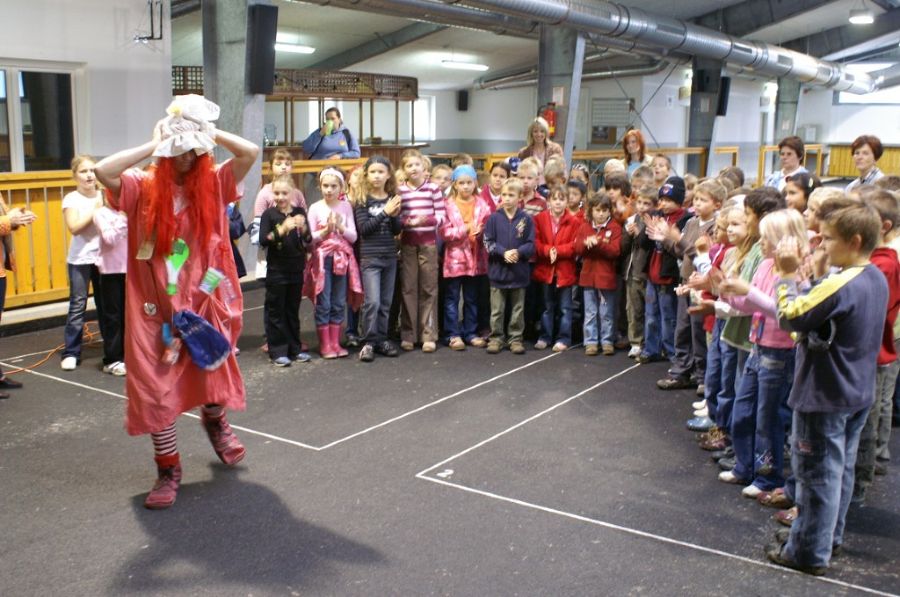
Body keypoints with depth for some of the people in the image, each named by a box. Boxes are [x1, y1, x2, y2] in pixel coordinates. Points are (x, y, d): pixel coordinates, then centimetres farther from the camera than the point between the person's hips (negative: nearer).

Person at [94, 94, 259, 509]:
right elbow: (102, 171, -22)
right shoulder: (143, 187, -4)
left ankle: (215, 421, 48)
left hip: (206, 301, 1)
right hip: (157, 306, -1)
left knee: (214, 371, 12)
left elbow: (251, 152, -11)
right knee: (156, 387, 1)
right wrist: (153, 145, -14)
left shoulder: (213, 183, 0)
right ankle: (168, 468, 18)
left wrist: (210, 133, -5)